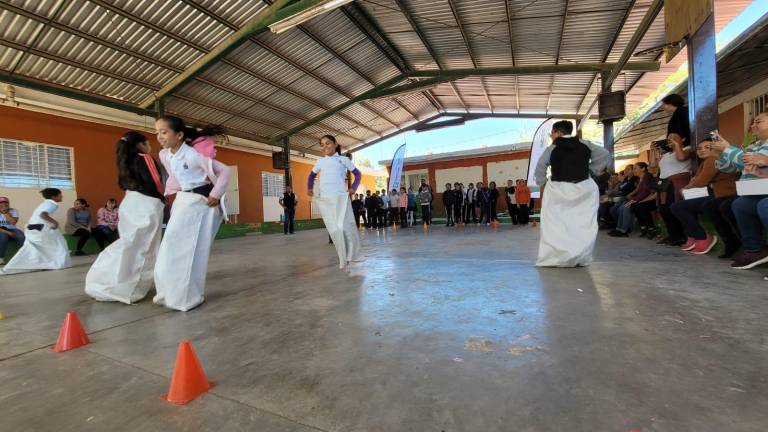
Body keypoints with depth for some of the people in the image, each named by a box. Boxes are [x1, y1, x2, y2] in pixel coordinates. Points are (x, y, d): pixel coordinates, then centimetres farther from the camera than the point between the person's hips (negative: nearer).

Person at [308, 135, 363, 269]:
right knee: (334, 229, -1)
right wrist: (310, 188, 15)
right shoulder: (320, 162, 18)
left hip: (340, 197, -2)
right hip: (324, 199, 2)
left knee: (346, 227, -8)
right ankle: (344, 259, 9)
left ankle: (353, 255, 10)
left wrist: (353, 188, 0)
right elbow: (312, 176, 32)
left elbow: (358, 174, 15)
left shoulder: (343, 159, 11)